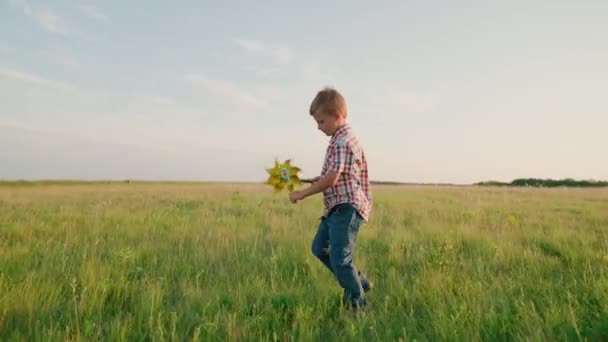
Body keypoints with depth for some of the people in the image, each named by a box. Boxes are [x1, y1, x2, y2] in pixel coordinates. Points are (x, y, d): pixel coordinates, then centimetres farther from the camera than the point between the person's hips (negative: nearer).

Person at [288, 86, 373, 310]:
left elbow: (332, 178, -23)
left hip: (347, 207, -11)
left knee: (340, 259, -7)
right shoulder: (339, 139, 14)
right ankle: (358, 282, 29)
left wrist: (302, 194, -14)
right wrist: (318, 179, 8)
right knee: (319, 247, 18)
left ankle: (357, 304, 11)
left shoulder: (344, 142, -17)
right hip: (335, 207, 11)